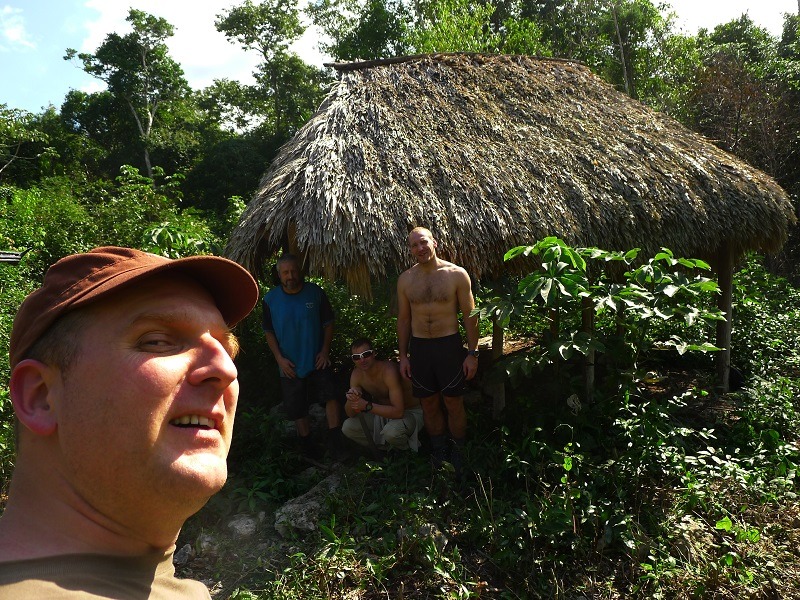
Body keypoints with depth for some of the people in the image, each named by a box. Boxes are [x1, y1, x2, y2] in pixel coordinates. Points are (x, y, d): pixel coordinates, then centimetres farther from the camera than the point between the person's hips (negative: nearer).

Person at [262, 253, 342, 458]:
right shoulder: (270, 299, -4)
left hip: (318, 360, -1)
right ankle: (306, 441, 28)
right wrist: (279, 358, -5)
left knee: (330, 395, -16)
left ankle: (335, 439, -7)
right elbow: (269, 332, 4)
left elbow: (328, 323, 3)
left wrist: (325, 350, -6)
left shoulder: (316, 292, -5)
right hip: (290, 365, 1)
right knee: (297, 408, 10)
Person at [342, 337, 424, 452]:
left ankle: (406, 453, -2)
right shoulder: (357, 374, -8)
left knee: (391, 431, -37)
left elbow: (398, 412, -35)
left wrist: (367, 406, -39)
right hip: (383, 412, 6)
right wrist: (351, 399, -28)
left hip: (409, 413, -6)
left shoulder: (388, 371, -29)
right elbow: (351, 413, -5)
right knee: (347, 427, -11)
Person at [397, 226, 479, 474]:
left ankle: (458, 455, 23)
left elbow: (470, 316, -3)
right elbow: (403, 319, 10)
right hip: (419, 347, 3)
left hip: (449, 345, -3)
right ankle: (438, 453, 28)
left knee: (453, 404, 5)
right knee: (429, 405, 12)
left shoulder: (456, 274, -6)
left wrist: (472, 353, -5)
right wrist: (403, 356, 7)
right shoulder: (405, 279, 4)